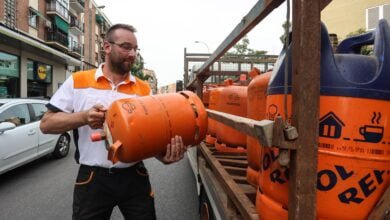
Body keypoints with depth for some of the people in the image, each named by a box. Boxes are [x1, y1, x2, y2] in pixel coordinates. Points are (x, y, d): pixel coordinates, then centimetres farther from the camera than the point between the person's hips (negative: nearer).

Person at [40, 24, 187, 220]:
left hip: (135, 177, 2)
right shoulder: (77, 82, 0)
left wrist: (165, 154, -18)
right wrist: (84, 117, -17)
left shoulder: (144, 89, 4)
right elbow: (46, 124, 0)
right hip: (92, 179, -1)